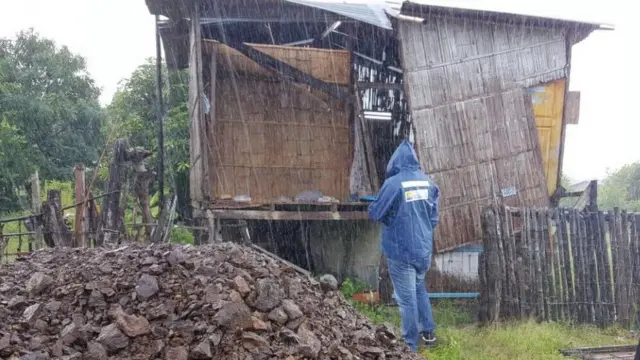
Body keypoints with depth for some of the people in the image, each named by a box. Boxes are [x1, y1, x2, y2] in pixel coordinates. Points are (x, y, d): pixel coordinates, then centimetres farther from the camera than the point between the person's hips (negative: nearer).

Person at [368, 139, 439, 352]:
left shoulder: (393, 183, -17)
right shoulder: (427, 182, 1)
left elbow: (376, 214, -8)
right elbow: (434, 217, 10)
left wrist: (372, 208, 14)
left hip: (401, 250, -6)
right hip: (424, 248, 6)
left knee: (406, 297, 3)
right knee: (419, 289, 26)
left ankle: (411, 345, 11)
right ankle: (428, 331, 33)